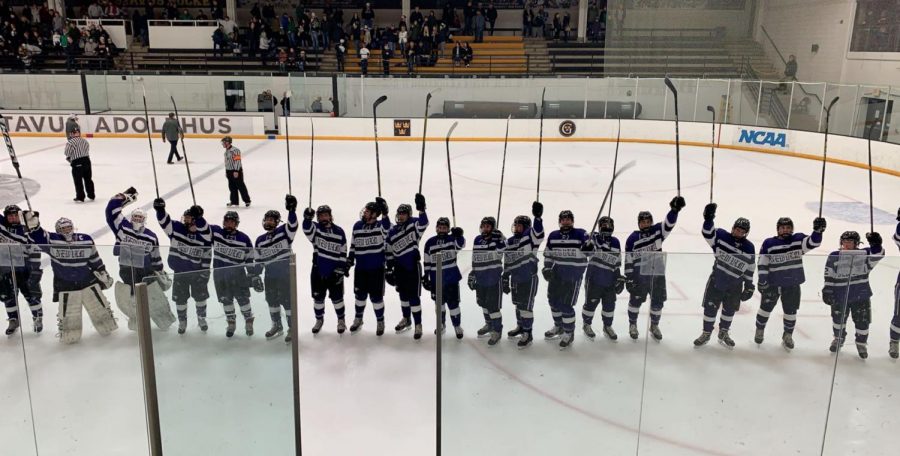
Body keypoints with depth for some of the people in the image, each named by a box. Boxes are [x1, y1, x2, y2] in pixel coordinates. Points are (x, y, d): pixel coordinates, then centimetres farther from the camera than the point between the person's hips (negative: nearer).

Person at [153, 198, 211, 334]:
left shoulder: (205, 236, -12)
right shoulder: (177, 228, -9)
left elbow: (207, 255, -12)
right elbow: (165, 222, -22)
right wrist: (160, 209, -36)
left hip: (197, 272, -1)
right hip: (180, 272, 1)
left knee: (200, 297, 12)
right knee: (180, 299, 9)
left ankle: (202, 319, 35)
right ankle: (182, 321, 30)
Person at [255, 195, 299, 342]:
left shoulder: (284, 232, -7)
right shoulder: (260, 240, 7)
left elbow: (293, 225, -29)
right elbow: (258, 261, 12)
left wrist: (291, 210, -43)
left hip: (285, 274, -5)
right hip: (270, 276, 5)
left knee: (287, 301, 0)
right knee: (272, 301, 16)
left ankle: (292, 328, 15)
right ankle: (277, 326, 35)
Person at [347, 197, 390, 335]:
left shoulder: (380, 225, -10)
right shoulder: (357, 226, 5)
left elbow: (386, 229, -34)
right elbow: (353, 244, 15)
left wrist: (384, 213, -47)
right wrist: (350, 258, 10)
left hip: (376, 268, -4)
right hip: (360, 268, 4)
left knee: (376, 296, 2)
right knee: (360, 294, 16)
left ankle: (380, 322, 21)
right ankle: (358, 319, 36)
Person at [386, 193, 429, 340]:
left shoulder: (413, 224, -7)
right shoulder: (392, 231, 7)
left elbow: (423, 223, -32)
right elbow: (389, 252, 11)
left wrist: (421, 209, -46)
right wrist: (388, 269, 9)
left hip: (413, 267, -6)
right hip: (399, 268, 6)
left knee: (414, 296, -4)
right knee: (403, 294, 19)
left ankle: (418, 325, 5)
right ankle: (406, 319, 37)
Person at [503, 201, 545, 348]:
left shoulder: (530, 236, -11)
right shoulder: (509, 241, 9)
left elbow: (539, 234, -36)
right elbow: (507, 261, 14)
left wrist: (537, 217, -49)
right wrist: (505, 278, 14)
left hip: (529, 278, -7)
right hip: (515, 278, 7)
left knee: (526, 306, -3)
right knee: (518, 304, 20)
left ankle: (527, 333, 6)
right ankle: (520, 326, 39)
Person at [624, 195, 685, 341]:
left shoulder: (657, 231, 1)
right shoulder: (633, 239, -6)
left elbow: (669, 224, -18)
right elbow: (628, 259, -5)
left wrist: (675, 209, -37)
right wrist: (629, 278, -9)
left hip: (658, 274, 3)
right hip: (639, 275, -3)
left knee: (658, 301, 9)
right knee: (635, 300, 5)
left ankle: (654, 326, 28)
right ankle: (632, 325, 24)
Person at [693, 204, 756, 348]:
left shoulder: (749, 248, -4)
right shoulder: (722, 236, -9)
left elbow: (749, 269, 2)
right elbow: (708, 233, -23)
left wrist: (749, 287, 4)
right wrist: (709, 218, -39)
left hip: (734, 285, 2)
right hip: (717, 280, -2)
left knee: (730, 309, 14)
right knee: (710, 307, 2)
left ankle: (723, 334, 35)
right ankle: (706, 333, 19)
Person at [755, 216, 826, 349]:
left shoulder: (798, 239, -2)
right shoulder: (768, 243, -7)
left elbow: (813, 242, -18)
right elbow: (762, 263, -7)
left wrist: (817, 230, -37)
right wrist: (762, 280, -12)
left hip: (792, 284, 1)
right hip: (772, 283, -1)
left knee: (791, 312, 11)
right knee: (765, 308, 11)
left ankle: (788, 335, 31)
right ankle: (760, 330, 33)